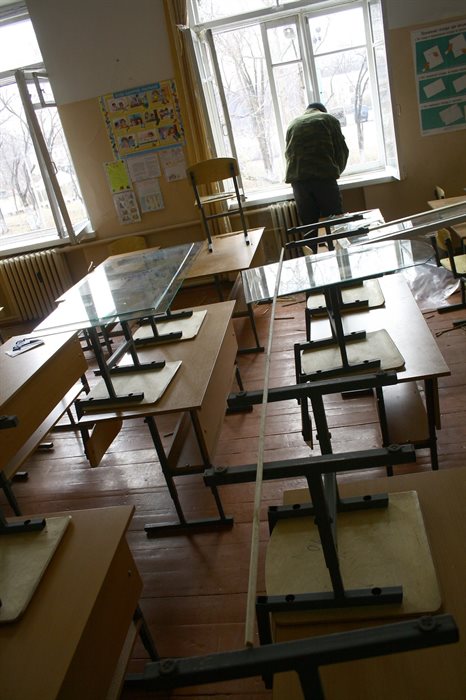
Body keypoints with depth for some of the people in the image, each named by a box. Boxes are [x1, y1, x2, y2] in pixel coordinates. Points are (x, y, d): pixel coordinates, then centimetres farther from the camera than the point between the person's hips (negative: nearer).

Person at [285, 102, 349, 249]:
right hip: (324, 177, -3)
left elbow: (288, 154, 21)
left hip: (297, 180, 3)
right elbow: (342, 150, 12)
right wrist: (337, 171, 27)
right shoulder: (329, 119, 16)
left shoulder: (292, 124, 25)